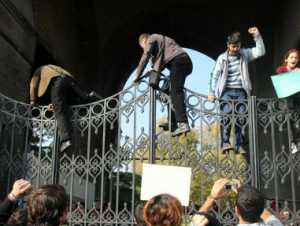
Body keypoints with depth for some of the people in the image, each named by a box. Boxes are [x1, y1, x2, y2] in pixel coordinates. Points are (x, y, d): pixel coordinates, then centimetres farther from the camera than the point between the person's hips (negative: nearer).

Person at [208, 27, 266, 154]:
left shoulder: (244, 54, 10)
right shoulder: (222, 58, 5)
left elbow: (261, 52, -1)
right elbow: (214, 75, 4)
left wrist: (257, 36, -12)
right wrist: (211, 92, -3)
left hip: (240, 91, 2)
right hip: (226, 91, -2)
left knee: (241, 118, -5)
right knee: (226, 115, -19)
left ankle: (239, 146, -1)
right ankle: (225, 143, -23)